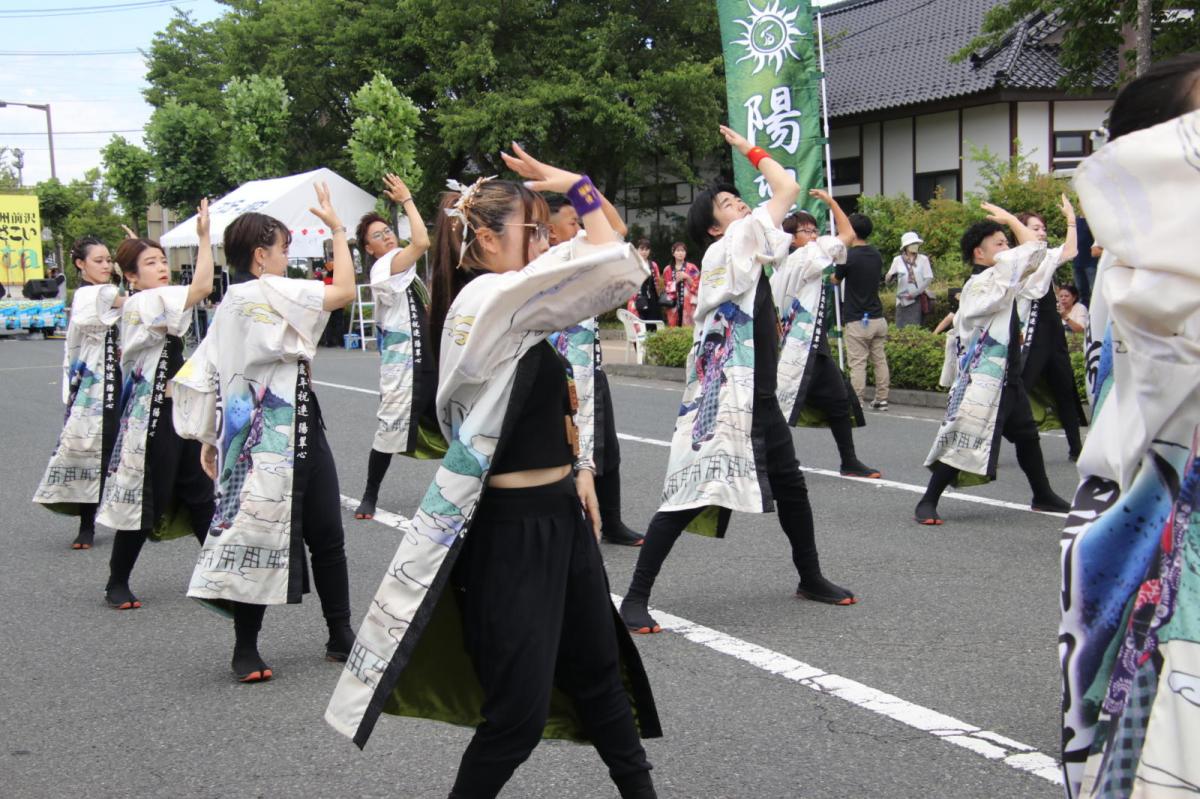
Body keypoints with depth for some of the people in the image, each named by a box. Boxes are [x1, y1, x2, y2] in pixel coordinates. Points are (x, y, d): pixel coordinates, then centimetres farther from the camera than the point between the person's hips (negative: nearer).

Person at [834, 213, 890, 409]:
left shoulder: (849, 256, -12)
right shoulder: (877, 255, 8)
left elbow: (836, 280, 4)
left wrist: (833, 274, 28)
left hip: (856, 320, -6)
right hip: (877, 318, 6)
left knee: (857, 363, -3)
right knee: (880, 360, 12)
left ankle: (857, 403, -2)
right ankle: (881, 399, 16)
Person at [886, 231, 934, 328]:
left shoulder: (923, 259, 2)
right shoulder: (898, 260, 4)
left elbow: (929, 278, -3)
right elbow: (888, 280, 3)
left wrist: (916, 293, -12)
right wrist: (891, 276, -21)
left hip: (918, 298, -1)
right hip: (902, 300, 1)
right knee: (901, 328, -3)